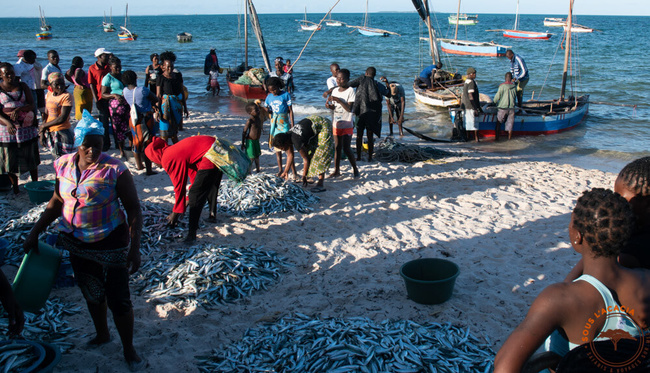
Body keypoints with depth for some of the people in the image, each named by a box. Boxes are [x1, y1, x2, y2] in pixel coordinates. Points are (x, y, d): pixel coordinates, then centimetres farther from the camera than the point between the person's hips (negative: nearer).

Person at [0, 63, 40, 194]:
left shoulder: (22, 86, 5)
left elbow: (31, 104, -3)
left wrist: (18, 110, -22)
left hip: (27, 127, 1)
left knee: (31, 157, 6)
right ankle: (15, 186, 16)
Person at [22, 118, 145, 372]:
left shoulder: (115, 170, -18)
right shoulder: (64, 165, -2)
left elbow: (134, 210, -15)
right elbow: (57, 202, 11)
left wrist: (134, 249, -19)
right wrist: (35, 232, 9)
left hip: (111, 243, -5)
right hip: (78, 243, 5)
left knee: (118, 299, 2)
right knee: (91, 294, 22)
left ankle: (129, 350, 23)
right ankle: (102, 335, 47)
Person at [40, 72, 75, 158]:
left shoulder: (66, 96, -14)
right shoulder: (49, 94, 8)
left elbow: (62, 118, -20)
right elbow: (46, 115, 12)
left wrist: (44, 126, -10)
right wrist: (42, 132, 7)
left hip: (62, 133, -7)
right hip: (50, 133, 7)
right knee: (57, 157, 16)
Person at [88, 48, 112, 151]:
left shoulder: (109, 66, 7)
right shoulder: (92, 68, -2)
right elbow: (91, 84, -2)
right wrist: (96, 100, -8)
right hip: (101, 98, -3)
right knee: (104, 121, 3)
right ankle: (105, 143, 12)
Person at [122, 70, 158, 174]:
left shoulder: (125, 91, -5)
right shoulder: (143, 90, -22)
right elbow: (156, 99, -11)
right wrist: (150, 104, 9)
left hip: (133, 118, 5)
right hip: (146, 118, -5)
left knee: (136, 142, 20)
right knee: (147, 143, 1)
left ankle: (139, 165, 34)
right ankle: (149, 169, 3)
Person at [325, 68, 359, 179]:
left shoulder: (350, 91, -10)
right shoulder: (335, 91, 8)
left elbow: (349, 108, -18)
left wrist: (339, 100, -25)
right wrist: (329, 106, -6)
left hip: (347, 125, -6)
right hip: (336, 124, 6)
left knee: (346, 149, -6)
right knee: (337, 148, 9)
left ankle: (355, 169, 10)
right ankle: (336, 170, 15)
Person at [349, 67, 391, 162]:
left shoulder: (362, 79, -4)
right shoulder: (378, 85, 1)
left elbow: (349, 85, -12)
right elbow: (388, 94, 16)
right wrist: (387, 83, 22)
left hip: (361, 111, -1)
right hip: (372, 114, 1)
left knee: (359, 135, 10)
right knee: (370, 136, 9)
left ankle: (358, 156, 14)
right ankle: (370, 157, 11)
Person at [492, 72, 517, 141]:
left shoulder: (502, 86, -10)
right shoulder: (514, 87, 3)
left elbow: (497, 96, -9)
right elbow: (515, 98, 14)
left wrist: (495, 102, 10)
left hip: (502, 107, -3)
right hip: (511, 108, 4)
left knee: (498, 123, 6)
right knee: (510, 123, 10)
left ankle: (497, 137, 5)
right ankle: (509, 138, 13)